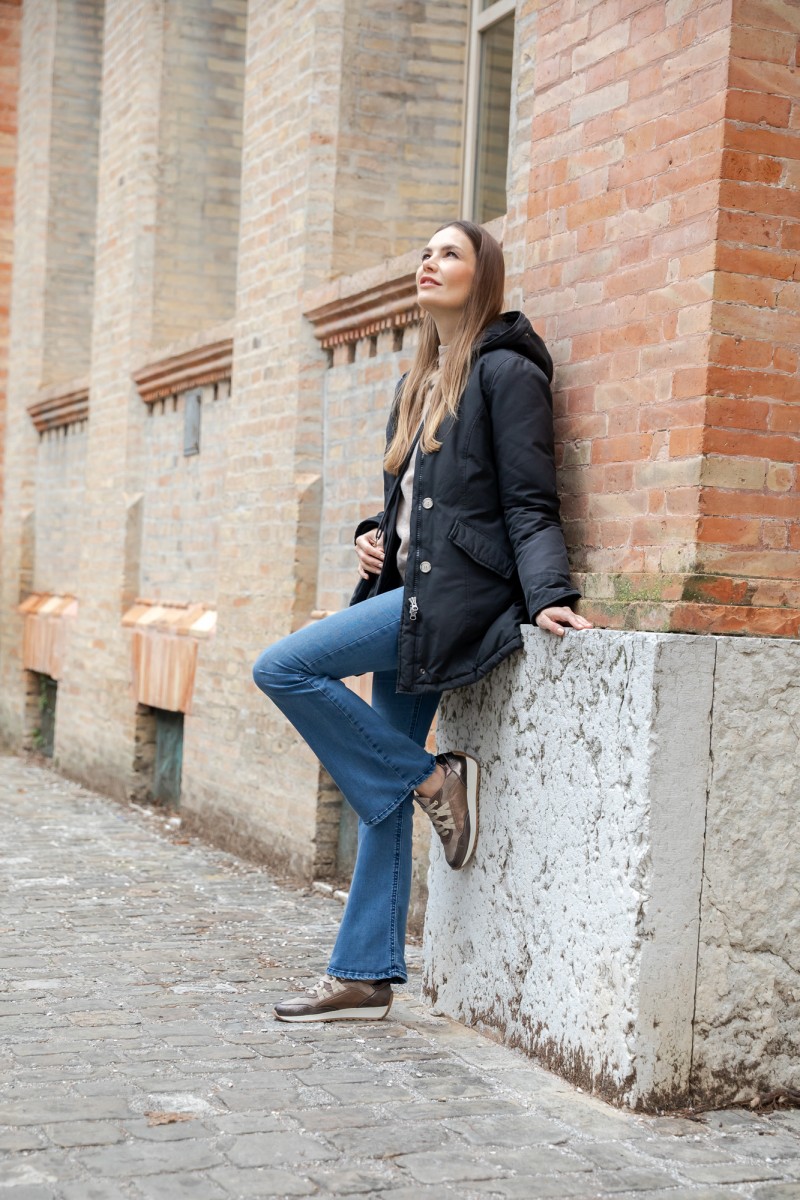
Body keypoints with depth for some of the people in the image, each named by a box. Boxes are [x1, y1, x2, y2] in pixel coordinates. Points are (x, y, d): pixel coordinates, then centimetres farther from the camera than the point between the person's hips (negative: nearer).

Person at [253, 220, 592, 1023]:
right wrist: (374, 537, 7)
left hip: (456, 594, -8)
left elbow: (528, 504, -11)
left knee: (283, 668, -19)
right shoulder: (419, 383, 20)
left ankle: (432, 780, -7)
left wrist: (548, 595, -23)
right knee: (386, 794, 7)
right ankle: (364, 977, 13)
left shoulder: (505, 372, -5)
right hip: (408, 593, 8)